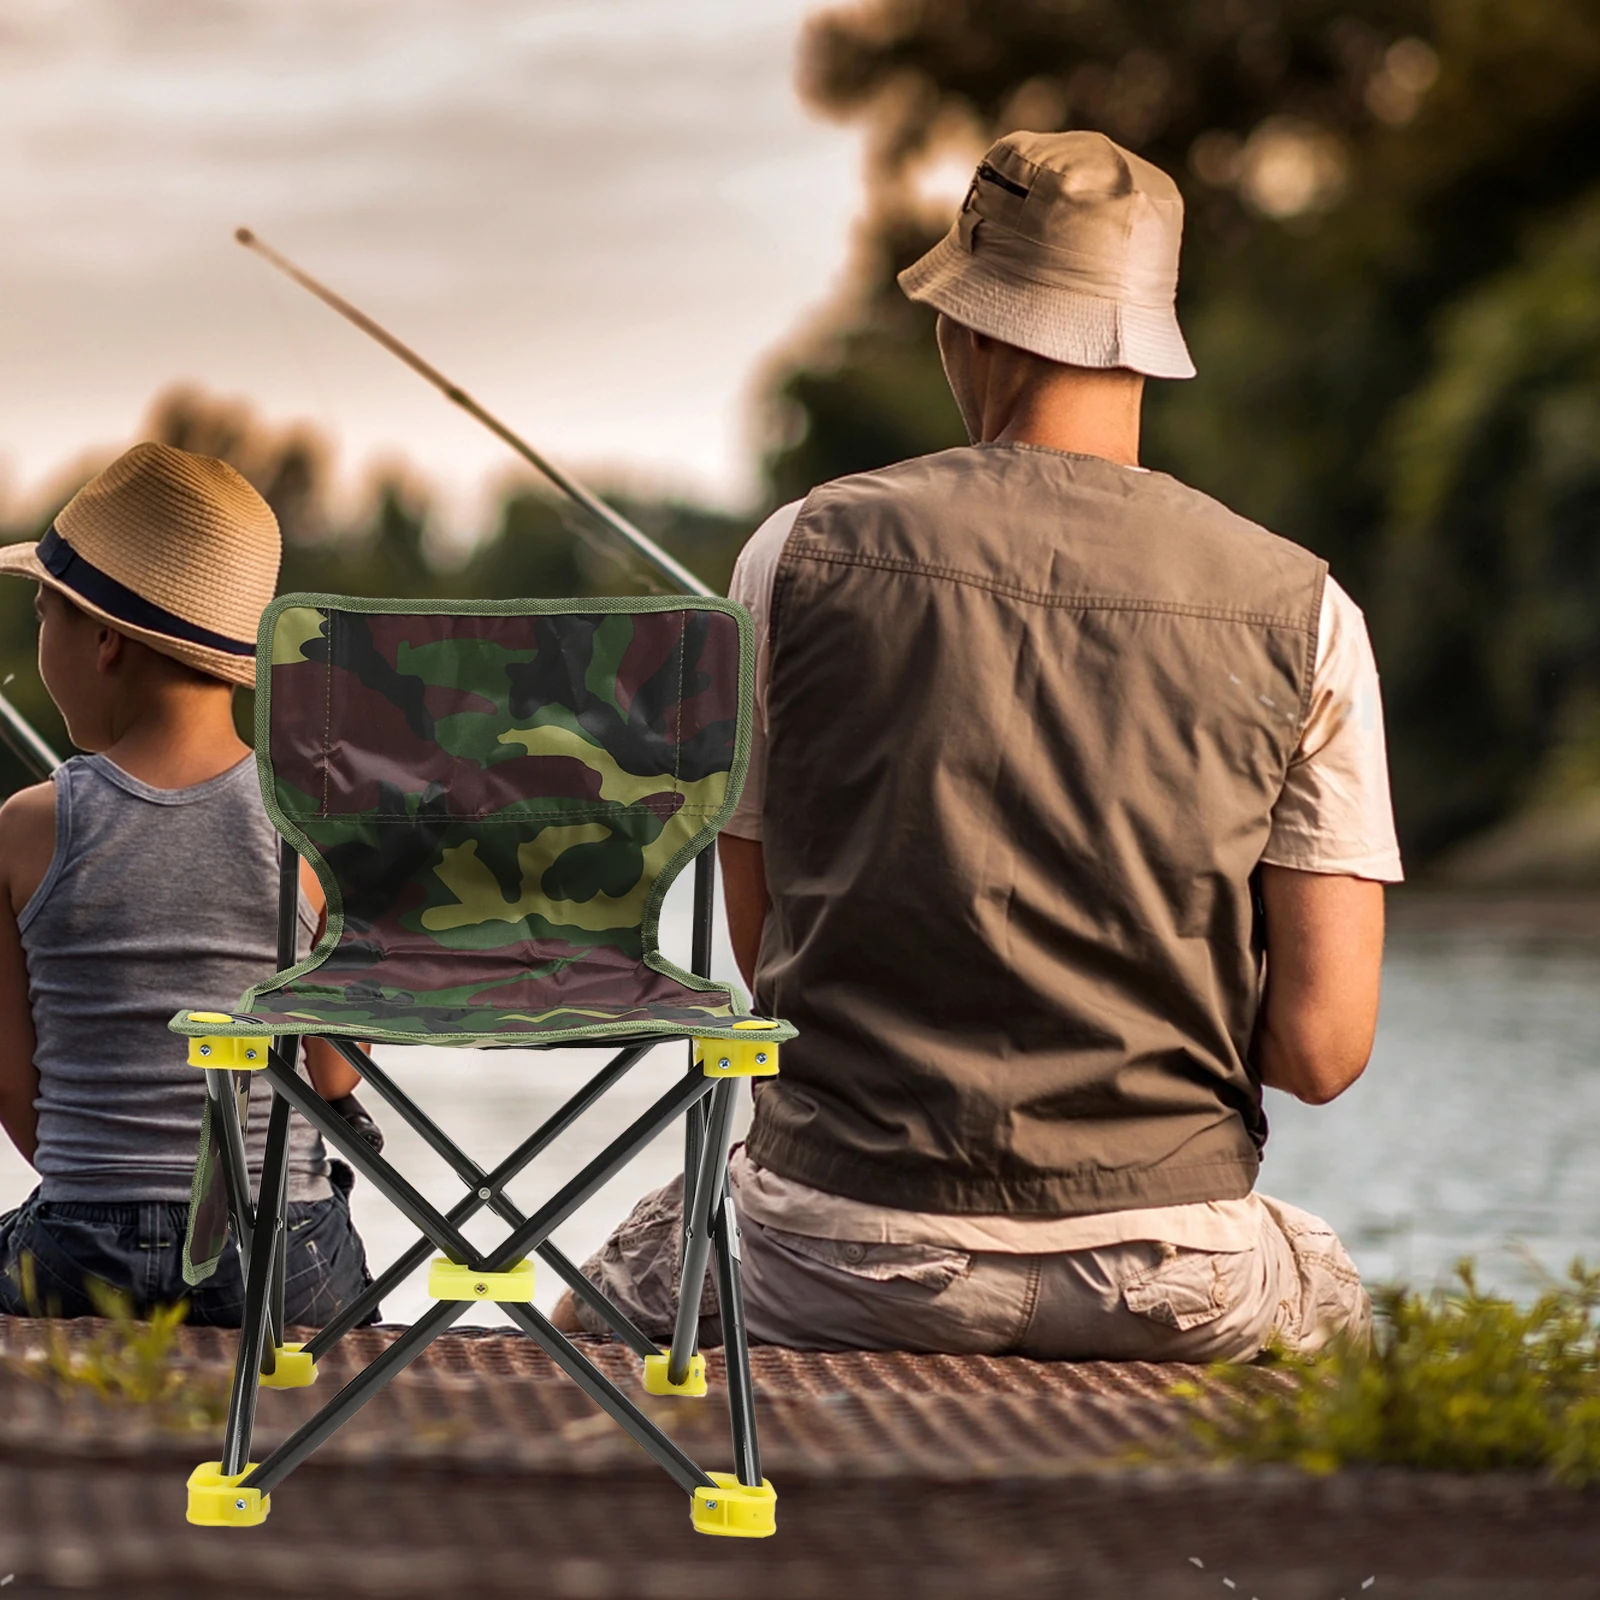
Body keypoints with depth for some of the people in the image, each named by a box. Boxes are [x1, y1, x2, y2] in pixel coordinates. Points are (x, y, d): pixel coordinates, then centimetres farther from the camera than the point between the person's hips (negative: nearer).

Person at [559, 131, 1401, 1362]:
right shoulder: (1301, 613, -7)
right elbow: (1324, 1048, -8)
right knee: (1340, 1307, 36)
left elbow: (761, 949, 3)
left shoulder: (803, 556, -5)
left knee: (595, 1309, 33)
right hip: (1167, 1282, 0)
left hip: (852, 1261, 0)